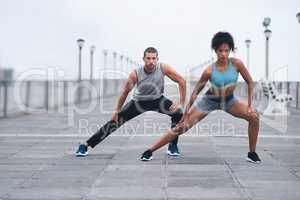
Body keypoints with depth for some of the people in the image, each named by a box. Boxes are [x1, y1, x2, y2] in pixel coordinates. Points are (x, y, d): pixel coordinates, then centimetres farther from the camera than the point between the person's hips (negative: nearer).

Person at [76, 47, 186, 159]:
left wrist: (181, 102, -19)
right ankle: (86, 146, 3)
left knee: (179, 113, -22)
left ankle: (173, 146, -4)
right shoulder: (135, 74, -28)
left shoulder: (163, 68, -26)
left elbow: (181, 81, -16)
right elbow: (125, 92, -14)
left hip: (157, 100, 1)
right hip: (139, 101, -1)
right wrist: (117, 111, -8)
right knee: (115, 121, -6)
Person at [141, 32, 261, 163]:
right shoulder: (209, 71, -24)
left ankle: (252, 153, 1)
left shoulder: (236, 63, -21)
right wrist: (185, 113, -12)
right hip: (209, 101, -2)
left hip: (229, 100, 3)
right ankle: (150, 151, -2)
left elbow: (250, 82, -8)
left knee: (254, 116, -17)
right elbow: (196, 91, -14)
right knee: (182, 127, -9)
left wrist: (250, 104, -12)